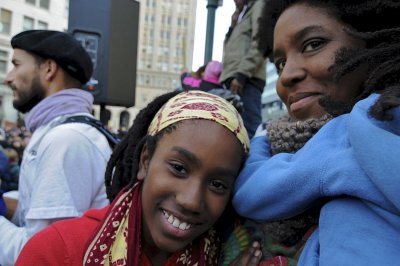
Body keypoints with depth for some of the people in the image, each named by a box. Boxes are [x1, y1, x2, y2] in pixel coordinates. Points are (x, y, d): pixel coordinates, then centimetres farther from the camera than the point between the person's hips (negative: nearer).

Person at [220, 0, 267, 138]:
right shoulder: (243, 14, 32)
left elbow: (260, 43, -9)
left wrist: (241, 74, -18)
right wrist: (233, 27, 14)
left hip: (246, 79, -8)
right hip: (235, 78, 8)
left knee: (249, 129, -15)